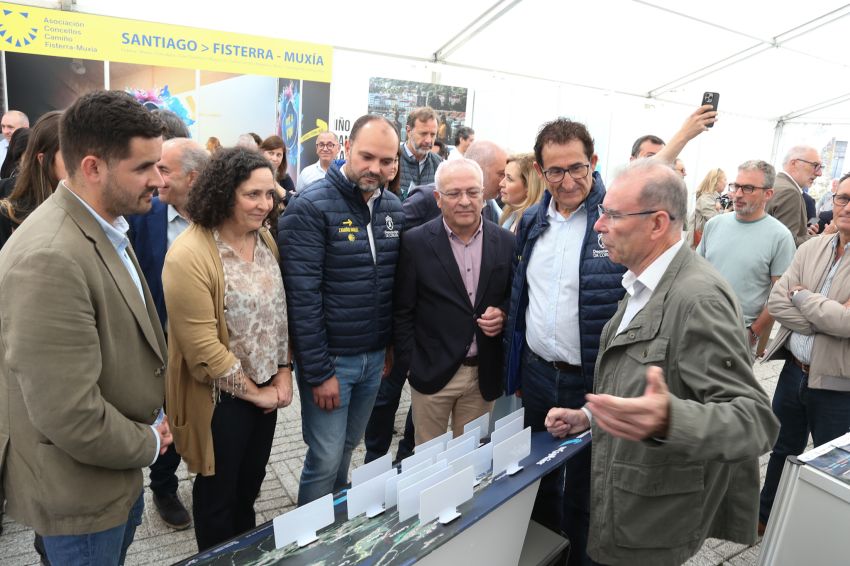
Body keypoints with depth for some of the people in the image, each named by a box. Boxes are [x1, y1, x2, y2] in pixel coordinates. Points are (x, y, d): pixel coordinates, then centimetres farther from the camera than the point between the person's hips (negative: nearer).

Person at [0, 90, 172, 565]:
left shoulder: (107, 228, 1)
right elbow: (69, 415, -31)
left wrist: (154, 414, 3)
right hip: (80, 487, -8)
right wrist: (148, 444, -14)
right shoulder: (49, 259, -31)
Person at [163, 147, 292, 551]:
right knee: (218, 492, 17)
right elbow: (202, 347, -23)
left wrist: (283, 375, 0)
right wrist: (253, 392, -14)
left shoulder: (266, 240, 1)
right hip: (222, 398, -6)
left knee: (250, 484, 25)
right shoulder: (189, 256, -23)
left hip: (267, 390, 7)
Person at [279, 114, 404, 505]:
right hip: (330, 357, -6)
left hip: (376, 356, 6)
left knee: (348, 446, 21)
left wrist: (392, 347, 10)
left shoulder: (393, 207, 4)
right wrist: (318, 372, -16)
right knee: (326, 459, 5)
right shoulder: (311, 207, -16)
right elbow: (302, 296, -18)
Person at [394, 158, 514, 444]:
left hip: (484, 374, 2)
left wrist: (503, 314, -10)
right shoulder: (416, 243, -8)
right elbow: (402, 311, -4)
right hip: (432, 372, -2)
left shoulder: (505, 242, -1)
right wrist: (409, 364, -6)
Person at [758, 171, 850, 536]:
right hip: (794, 371, 5)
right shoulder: (811, 249, 1)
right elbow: (776, 302, -5)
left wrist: (801, 296, -13)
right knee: (782, 451, 23)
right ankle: (766, 517, 43)